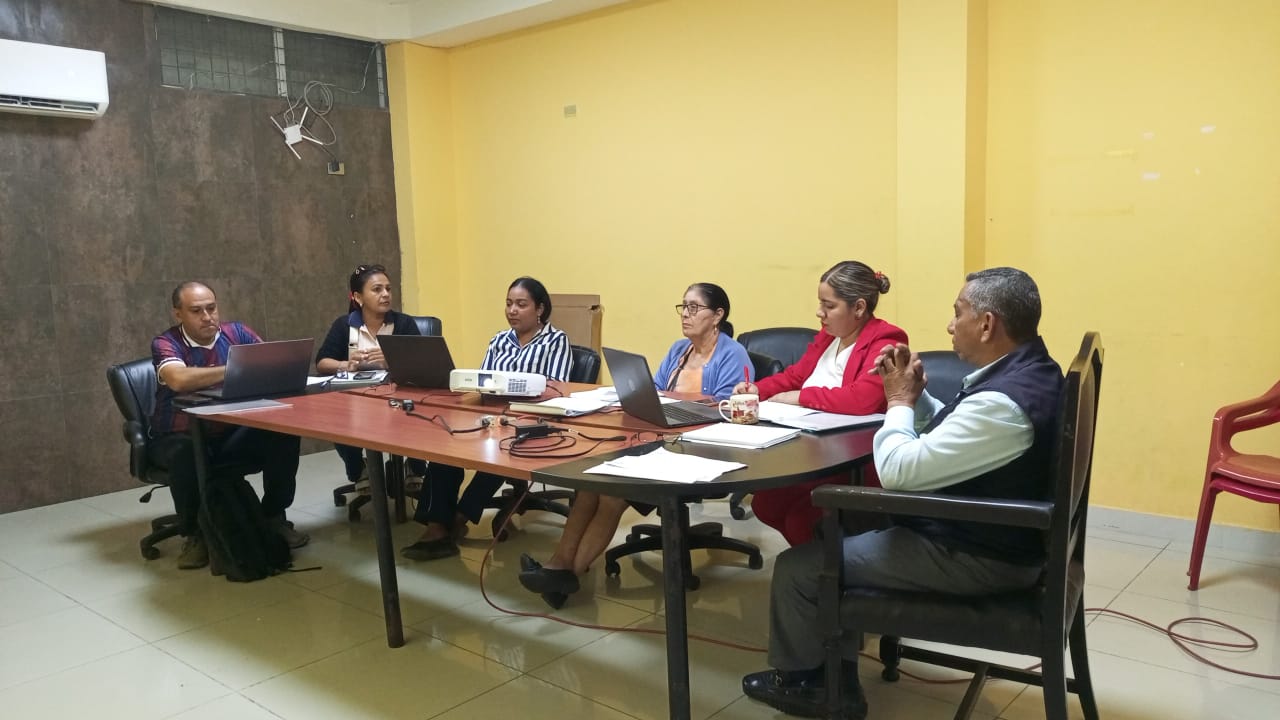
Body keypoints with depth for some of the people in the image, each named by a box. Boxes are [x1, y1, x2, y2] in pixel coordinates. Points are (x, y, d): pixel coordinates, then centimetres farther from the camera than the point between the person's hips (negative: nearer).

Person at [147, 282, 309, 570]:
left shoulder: (236, 333, 1)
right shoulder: (166, 343, -10)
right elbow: (179, 380, -32)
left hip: (231, 434, 3)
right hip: (180, 437, -3)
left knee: (284, 434, -20)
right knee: (185, 453, -36)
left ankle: (274, 517, -1)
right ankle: (193, 534, -11)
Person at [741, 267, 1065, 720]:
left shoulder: (1004, 401, -30)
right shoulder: (1026, 370, 4)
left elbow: (898, 470, -27)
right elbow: (953, 436, 15)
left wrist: (900, 401, -11)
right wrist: (916, 393, -1)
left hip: (975, 556, -10)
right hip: (985, 534, 11)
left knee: (799, 567, -3)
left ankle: (795, 679, 26)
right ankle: (835, 682, 23)